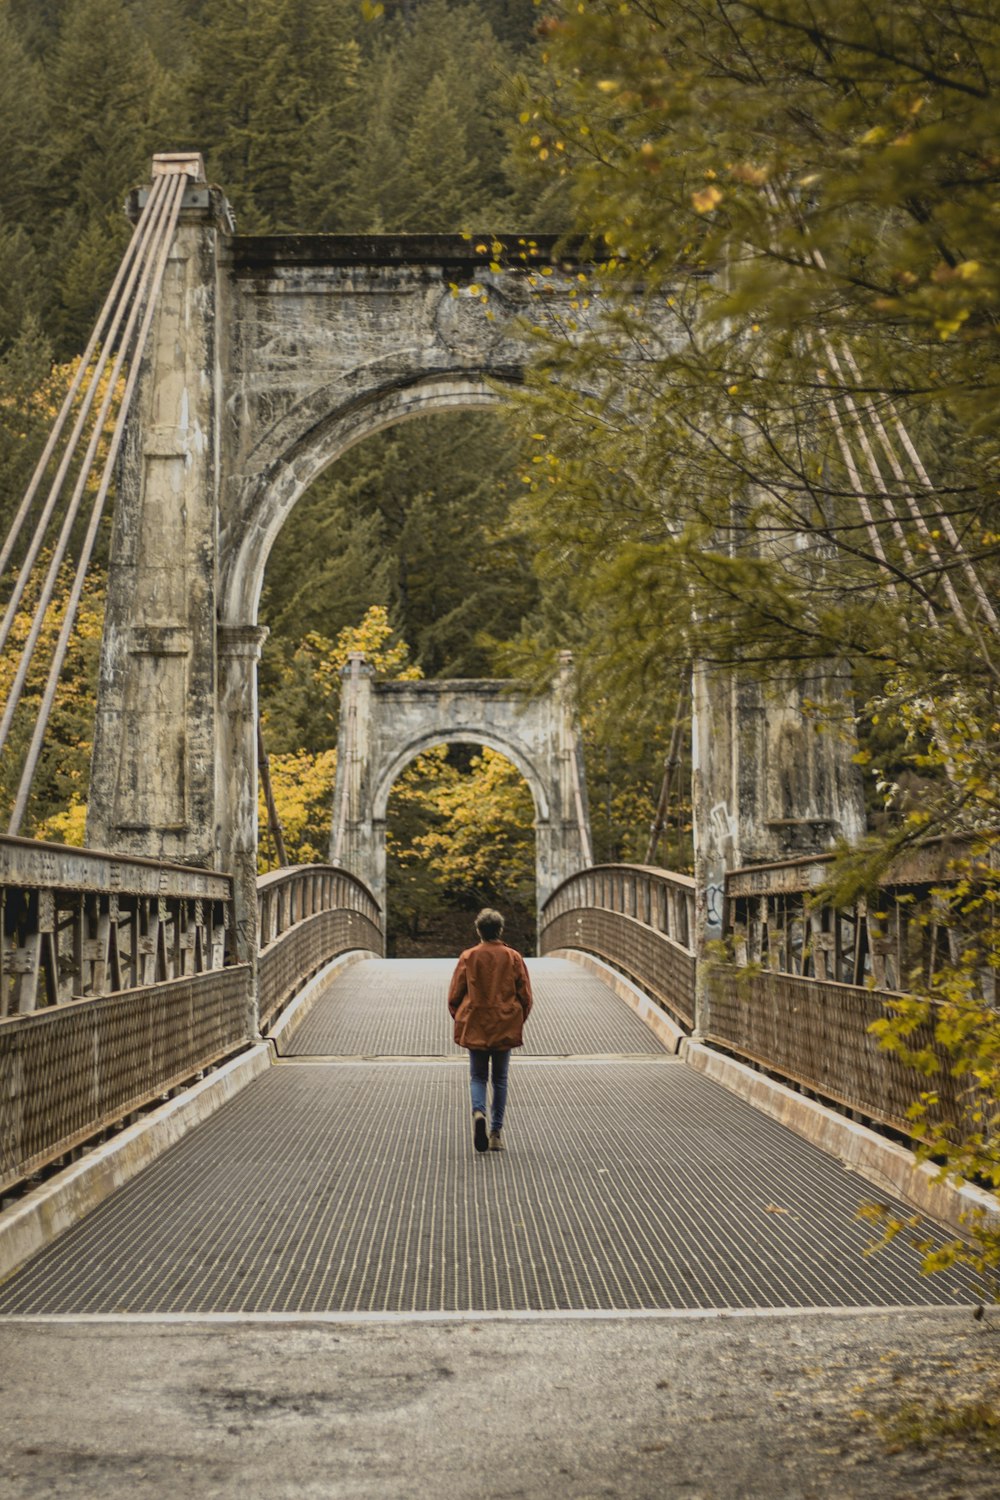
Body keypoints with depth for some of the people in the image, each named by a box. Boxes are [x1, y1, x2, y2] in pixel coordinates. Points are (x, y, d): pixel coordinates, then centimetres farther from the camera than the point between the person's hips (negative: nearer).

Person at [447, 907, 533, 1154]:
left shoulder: (468, 957, -5)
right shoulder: (514, 958, -3)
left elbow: (454, 995, -2)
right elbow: (526, 997, 0)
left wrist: (460, 1021, 14)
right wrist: (518, 1022, 15)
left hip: (475, 1029, -1)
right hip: (505, 1029, 1)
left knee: (477, 1076, 11)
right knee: (500, 1079, 12)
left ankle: (479, 1112, -18)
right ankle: (495, 1133, 10)